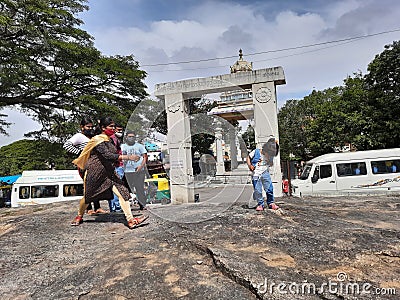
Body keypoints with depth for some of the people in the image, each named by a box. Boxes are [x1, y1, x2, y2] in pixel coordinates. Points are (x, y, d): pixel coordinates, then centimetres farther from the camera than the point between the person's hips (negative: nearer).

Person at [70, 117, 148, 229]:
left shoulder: (109, 140, 10)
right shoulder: (98, 140, -17)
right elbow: (107, 155, -30)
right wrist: (127, 157, -34)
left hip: (109, 172, 6)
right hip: (95, 173, -6)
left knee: (122, 192, -12)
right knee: (87, 197, 11)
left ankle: (131, 220, -17)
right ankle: (79, 217, 40)